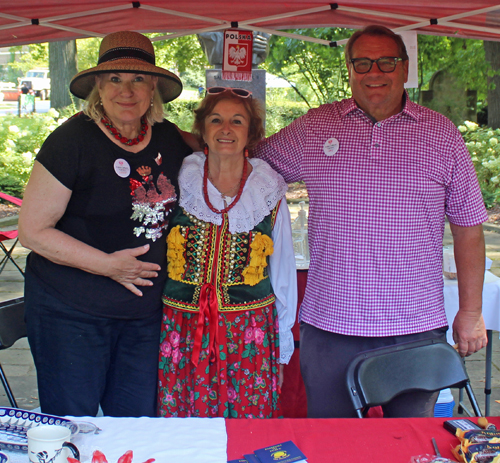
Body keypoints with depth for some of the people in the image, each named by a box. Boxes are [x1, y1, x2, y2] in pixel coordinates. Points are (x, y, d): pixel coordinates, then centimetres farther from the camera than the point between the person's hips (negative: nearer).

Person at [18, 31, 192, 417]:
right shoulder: (72, 140, -13)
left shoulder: (169, 138, 3)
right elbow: (32, 230, -13)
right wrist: (109, 265, -17)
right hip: (70, 313, -4)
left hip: (145, 312, 5)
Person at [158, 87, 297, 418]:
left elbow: (283, 270, 8)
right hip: (183, 329, 0)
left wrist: (282, 350, 10)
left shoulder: (270, 189, 2)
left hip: (250, 333, 0)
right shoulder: (179, 180, 1)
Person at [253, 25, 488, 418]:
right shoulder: (313, 128, 4)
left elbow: (468, 226, 7)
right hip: (329, 329, 1)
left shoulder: (442, 135, 3)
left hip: (416, 330, 0)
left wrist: (471, 312, 6)